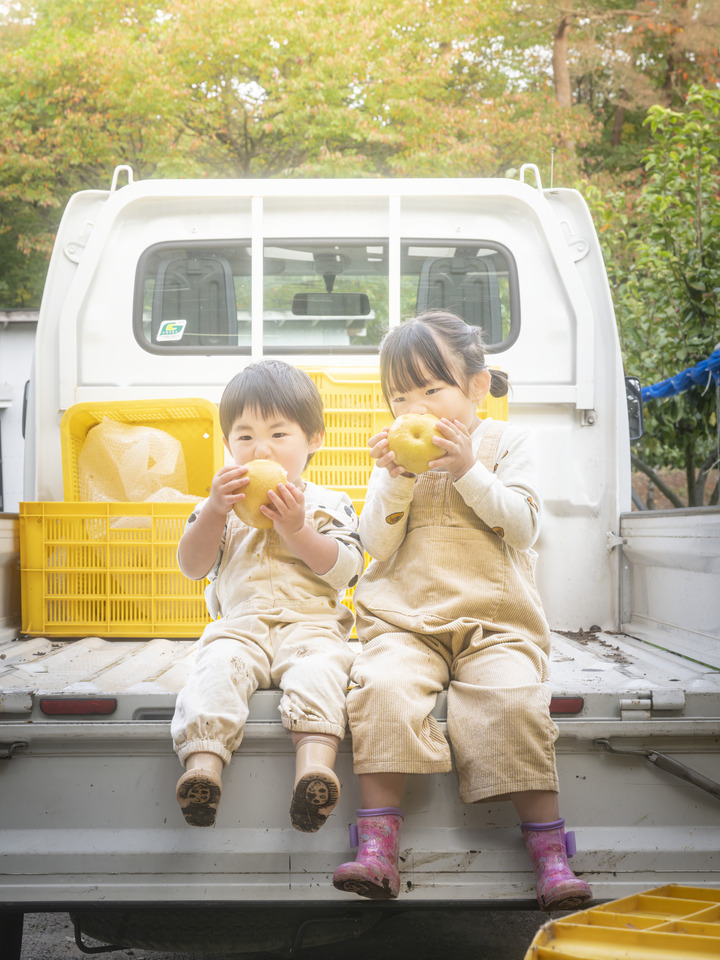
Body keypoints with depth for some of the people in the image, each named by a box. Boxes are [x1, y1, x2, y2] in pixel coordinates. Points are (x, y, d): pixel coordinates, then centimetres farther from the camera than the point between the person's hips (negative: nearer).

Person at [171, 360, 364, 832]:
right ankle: (204, 761, -49)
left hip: (311, 623, -1)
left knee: (319, 667, -36)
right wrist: (215, 511, -7)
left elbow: (345, 570, -2)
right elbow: (192, 566, 7)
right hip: (240, 624, 2)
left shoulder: (328, 504, 12)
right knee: (217, 667, -32)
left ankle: (315, 762, -55)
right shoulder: (222, 504, 18)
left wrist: (296, 529, -13)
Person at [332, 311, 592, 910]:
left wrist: (468, 471, -14)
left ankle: (550, 853, -22)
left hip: (495, 620, -1)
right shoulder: (394, 454, 15)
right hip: (405, 622, 2)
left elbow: (522, 526, -5)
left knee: (514, 699, -31)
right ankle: (377, 848, -28)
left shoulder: (506, 444, 9)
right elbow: (378, 545, 5)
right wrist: (396, 479, -9)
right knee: (382, 687, -30)